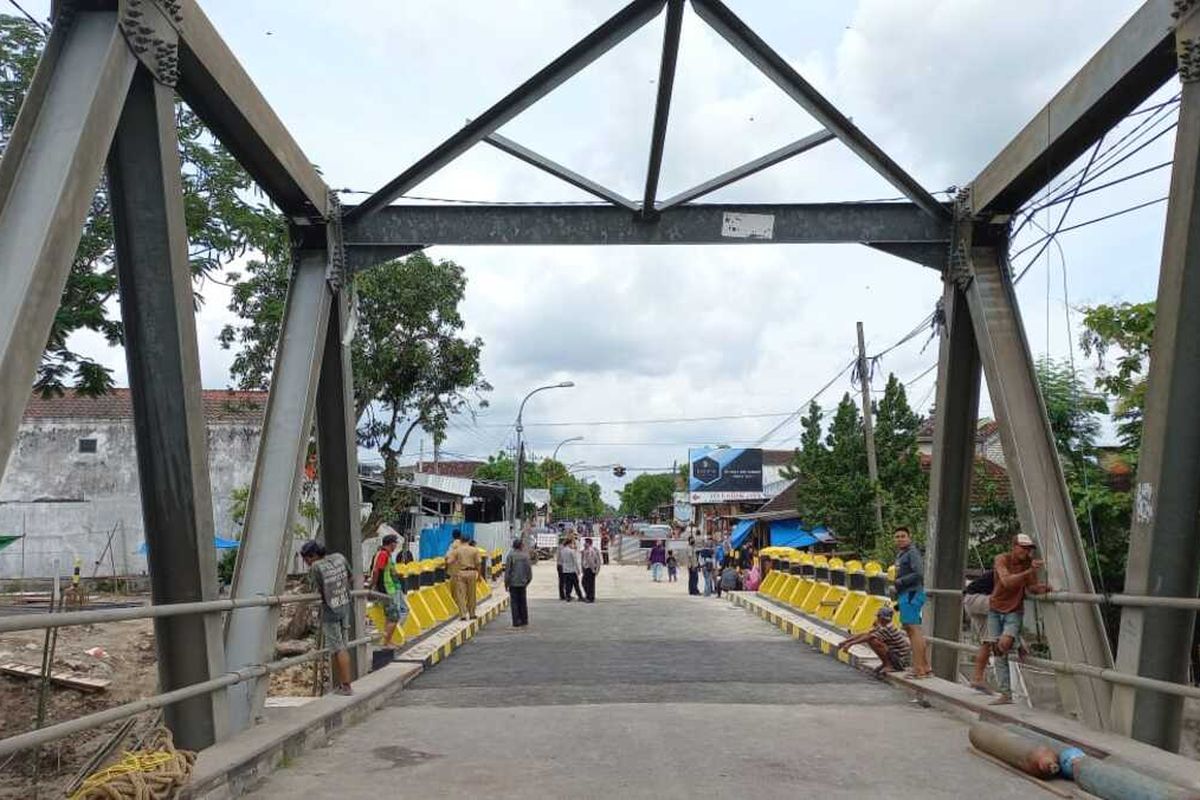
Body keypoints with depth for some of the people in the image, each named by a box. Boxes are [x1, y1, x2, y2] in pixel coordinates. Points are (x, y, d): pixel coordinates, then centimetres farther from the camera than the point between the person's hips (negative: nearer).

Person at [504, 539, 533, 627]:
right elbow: (529, 569, 5)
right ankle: (524, 620, 18)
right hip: (522, 582, 3)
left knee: (514, 602, 1)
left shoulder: (511, 555, -8)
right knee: (523, 601, 13)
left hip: (513, 582, -3)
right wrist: (528, 579, 18)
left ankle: (516, 622, -2)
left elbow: (507, 570, -7)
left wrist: (506, 582, 1)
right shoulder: (525, 555, 0)